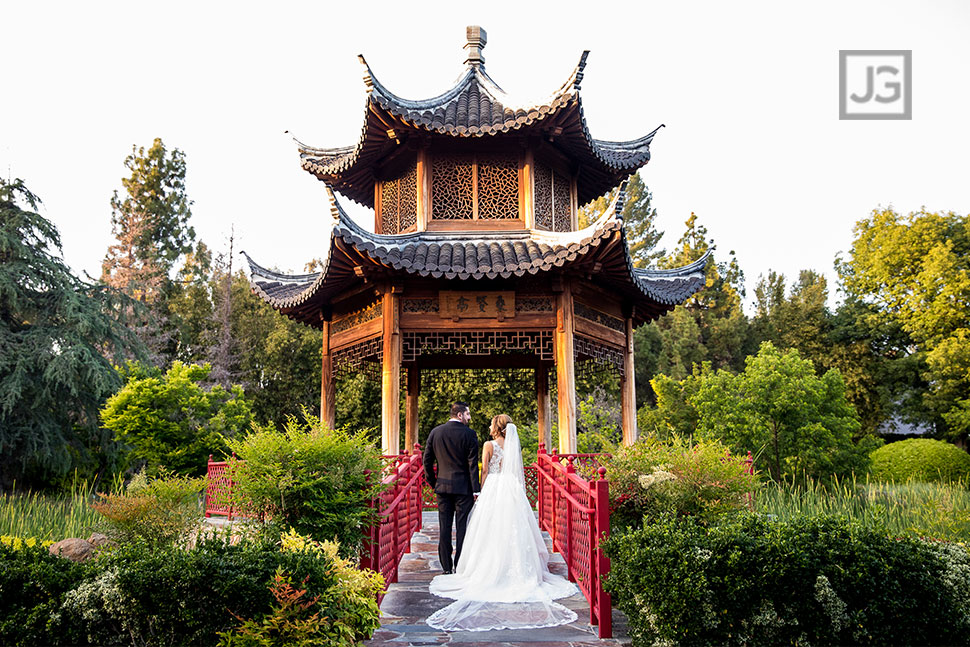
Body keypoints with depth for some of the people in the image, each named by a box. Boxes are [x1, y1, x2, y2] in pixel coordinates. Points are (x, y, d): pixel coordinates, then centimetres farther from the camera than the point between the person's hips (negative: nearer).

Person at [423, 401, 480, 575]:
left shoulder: (435, 432, 4)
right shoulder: (469, 434, -8)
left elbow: (427, 460, 7)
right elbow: (473, 464, -10)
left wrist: (433, 482, 17)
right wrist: (476, 490, -8)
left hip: (443, 486, 4)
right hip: (463, 487, -3)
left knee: (444, 527, 8)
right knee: (462, 527, 3)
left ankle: (446, 567, 12)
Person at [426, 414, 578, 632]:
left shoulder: (489, 445, -5)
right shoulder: (515, 446, 6)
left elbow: (484, 471, -4)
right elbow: (520, 472, 9)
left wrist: (483, 492, 5)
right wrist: (521, 492, 17)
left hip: (493, 488, -3)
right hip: (513, 491, 3)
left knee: (492, 531, 3)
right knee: (514, 531, 7)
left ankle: (491, 572, 4)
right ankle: (517, 571, 6)